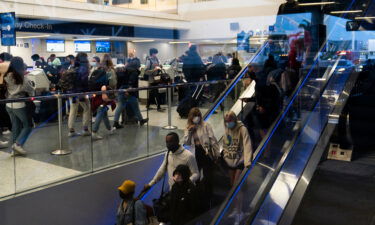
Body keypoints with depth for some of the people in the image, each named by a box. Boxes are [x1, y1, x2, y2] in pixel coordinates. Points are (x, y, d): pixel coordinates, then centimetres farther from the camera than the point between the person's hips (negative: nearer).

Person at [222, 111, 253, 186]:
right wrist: (225, 155, 5)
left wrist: (248, 162, -35)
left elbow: (247, 145, -26)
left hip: (240, 162, -5)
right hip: (230, 162, 6)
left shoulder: (242, 129, -17)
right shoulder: (227, 129, 0)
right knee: (232, 184, 16)